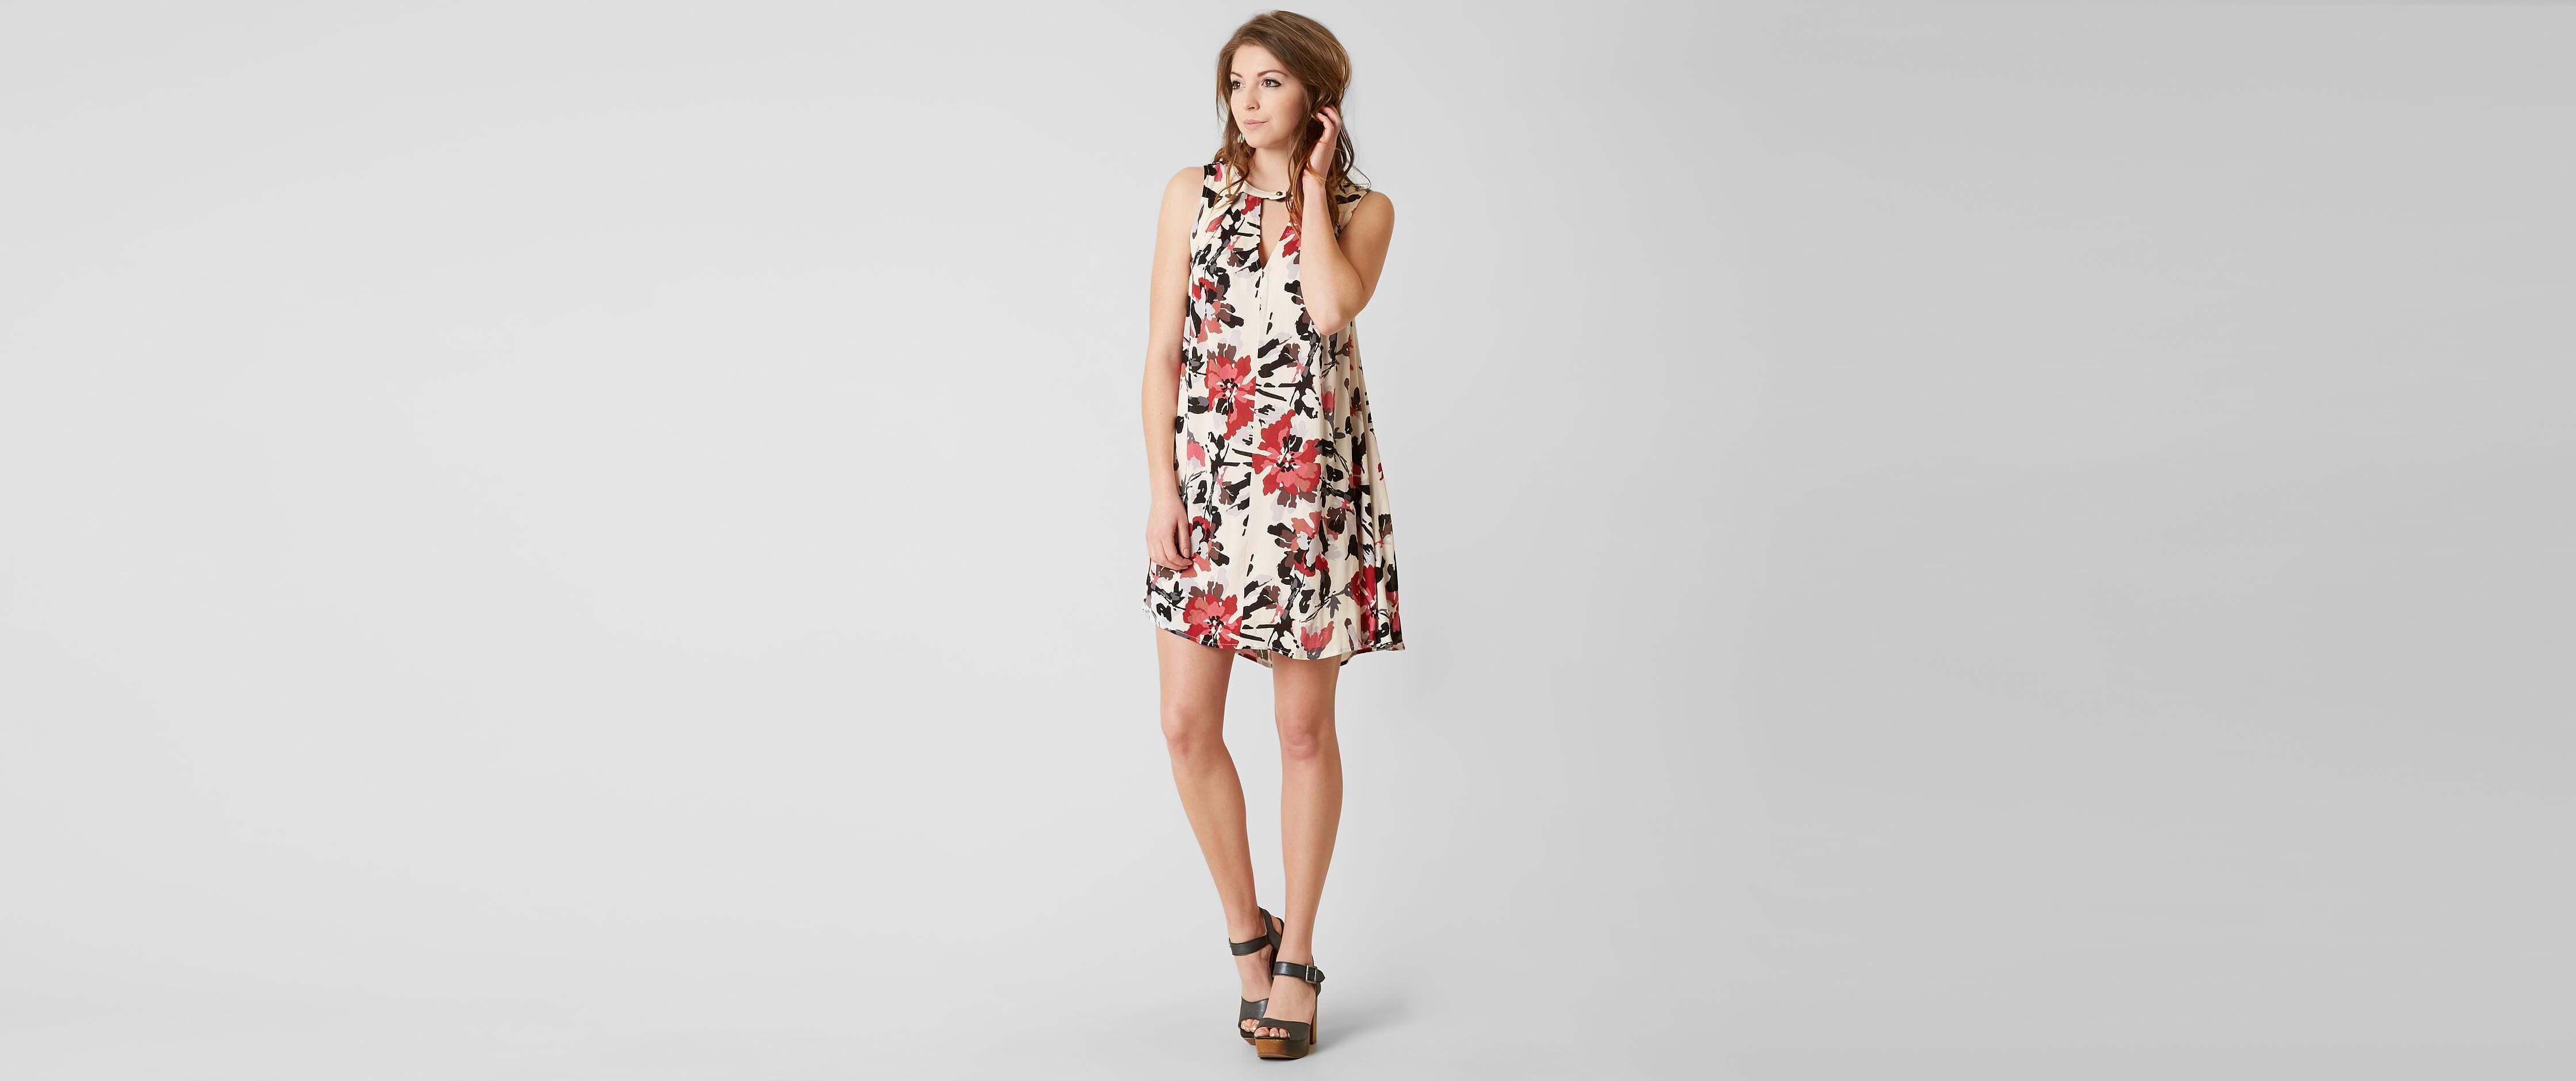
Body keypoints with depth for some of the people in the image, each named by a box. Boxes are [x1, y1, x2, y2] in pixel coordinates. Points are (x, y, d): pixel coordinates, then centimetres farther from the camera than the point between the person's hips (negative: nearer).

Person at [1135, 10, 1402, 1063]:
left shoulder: (1364, 209, 3)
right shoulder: (1193, 192, 6)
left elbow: (1332, 308, -19)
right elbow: (1163, 351, 3)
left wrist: (1313, 181, -6)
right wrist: (1162, 490, -5)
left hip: (1312, 486, -1)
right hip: (1206, 478, 2)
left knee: (1304, 729, 5)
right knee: (1187, 726, 0)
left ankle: (1296, 957, 20)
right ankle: (1246, 930, 22)